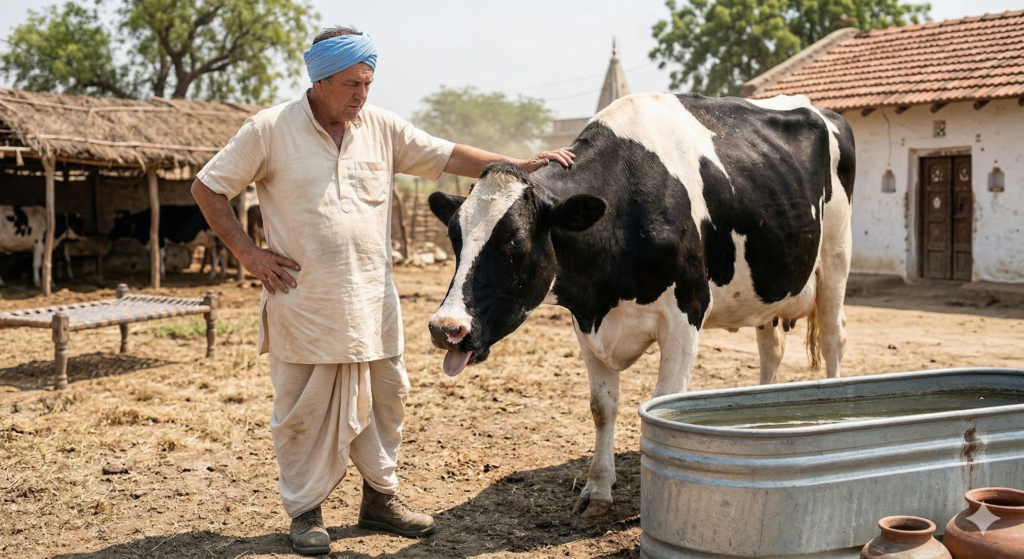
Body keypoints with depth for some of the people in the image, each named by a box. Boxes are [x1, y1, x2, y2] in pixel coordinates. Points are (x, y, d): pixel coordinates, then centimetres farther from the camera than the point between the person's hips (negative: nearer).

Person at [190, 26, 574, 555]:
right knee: (303, 409, 5)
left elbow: (448, 155, 8)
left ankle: (380, 498, 30)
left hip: (373, 301, 4)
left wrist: (518, 166, 1)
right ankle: (304, 511, 22)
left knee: (385, 398, 13)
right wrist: (248, 253, -7)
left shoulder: (382, 127, 4)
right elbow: (207, 188, -1)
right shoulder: (270, 130, -7)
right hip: (303, 303, -4)